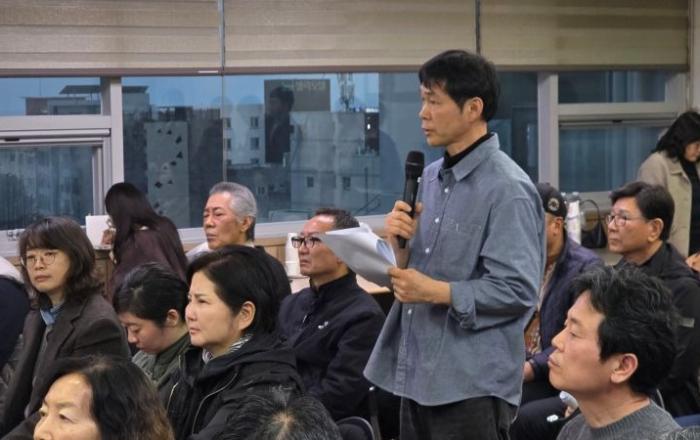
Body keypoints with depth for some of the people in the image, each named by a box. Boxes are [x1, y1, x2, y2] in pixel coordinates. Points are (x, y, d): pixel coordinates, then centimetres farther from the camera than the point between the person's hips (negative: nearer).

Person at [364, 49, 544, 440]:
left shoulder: (508, 189, -14)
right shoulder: (431, 177, 11)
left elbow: (517, 290, -20)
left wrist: (436, 292, -18)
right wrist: (400, 244, -3)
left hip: (472, 382, -8)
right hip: (417, 373, 8)